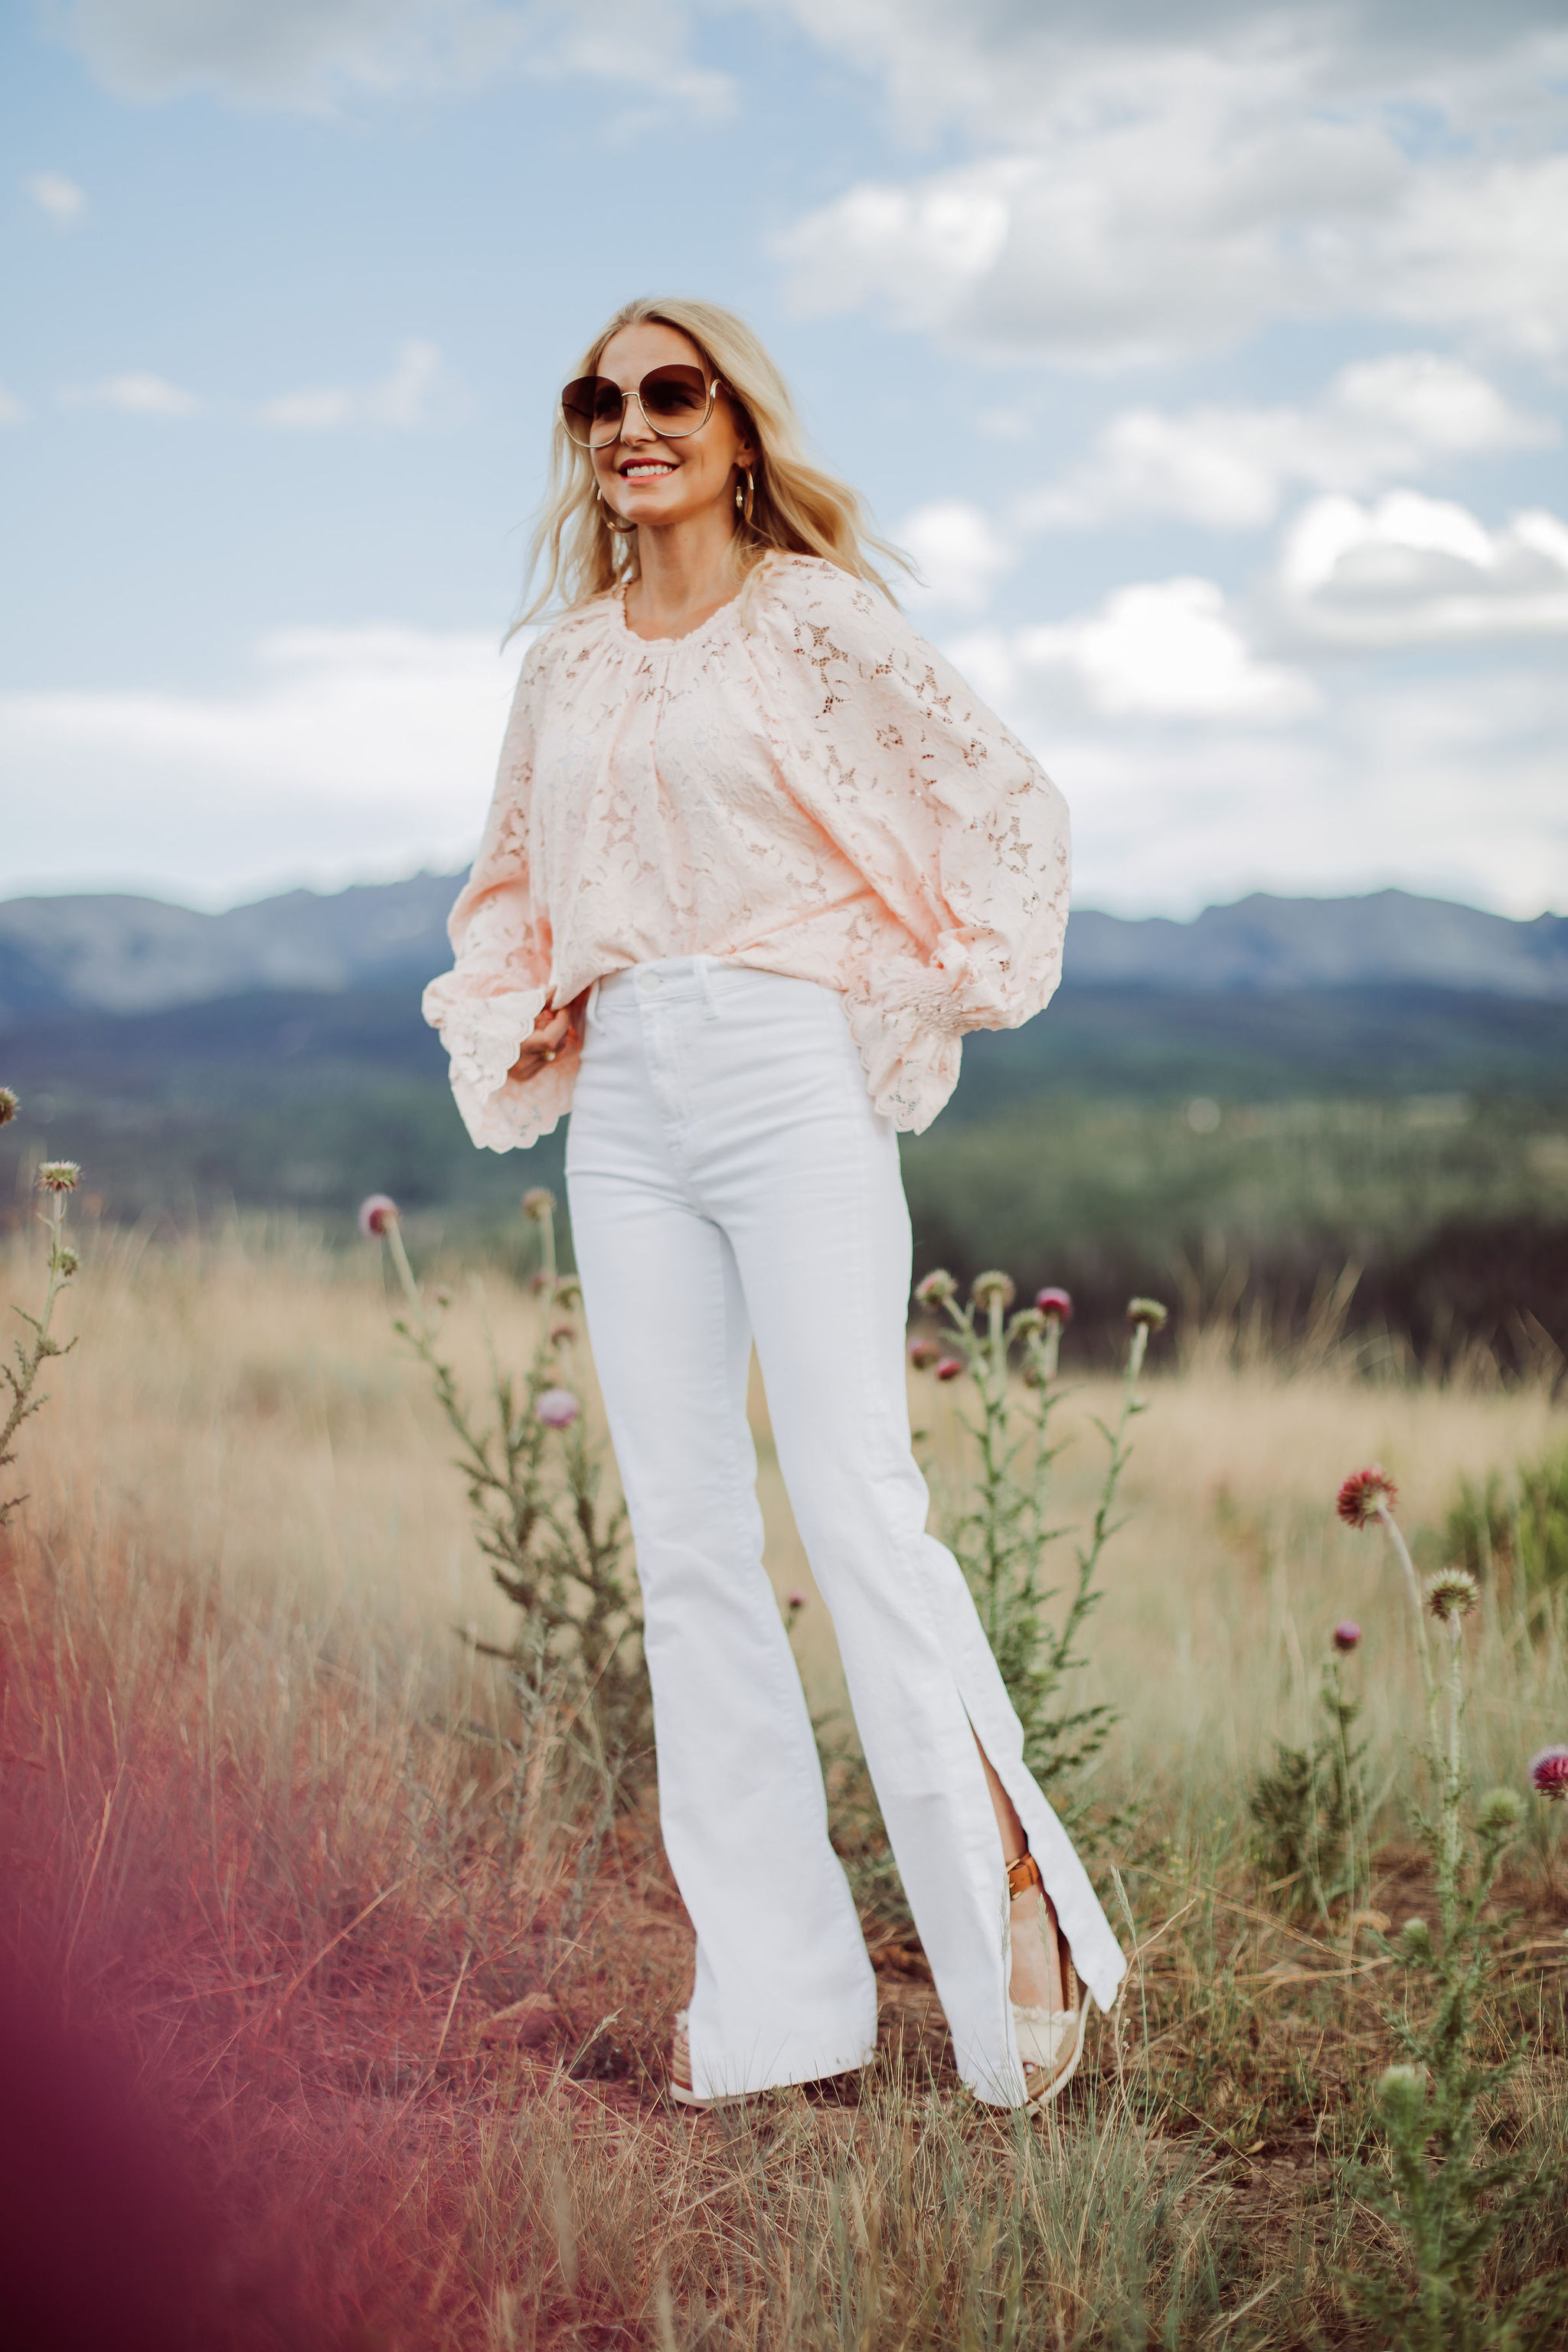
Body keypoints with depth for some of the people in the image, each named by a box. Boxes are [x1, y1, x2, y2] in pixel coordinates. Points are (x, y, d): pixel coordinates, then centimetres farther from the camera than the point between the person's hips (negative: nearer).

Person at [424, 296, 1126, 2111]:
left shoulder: (814, 616, 2)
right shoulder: (568, 656, 16)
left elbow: (1010, 800, 3)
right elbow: (508, 876, 28)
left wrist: (938, 994, -1)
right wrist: (516, 1020, 12)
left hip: (789, 1076, -5)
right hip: (622, 1107, 5)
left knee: (856, 1508, -13)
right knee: (683, 1539, 2)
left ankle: (1015, 1928, -1)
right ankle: (771, 1991, 9)